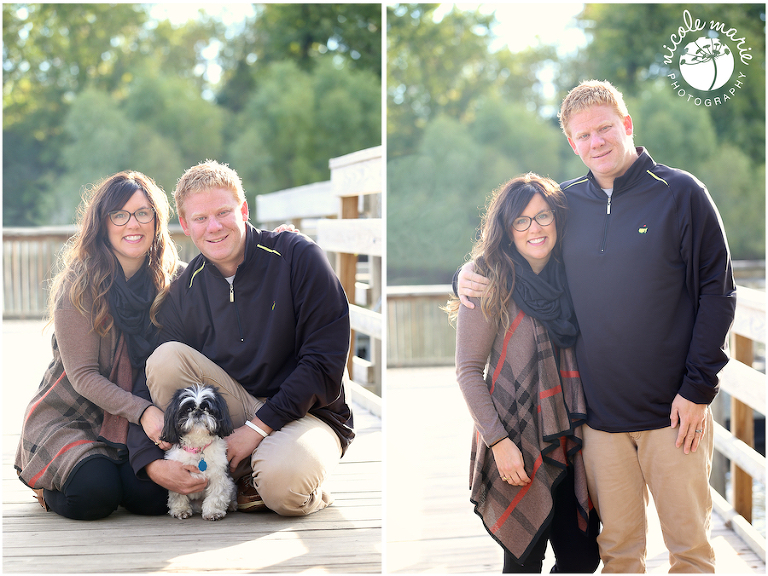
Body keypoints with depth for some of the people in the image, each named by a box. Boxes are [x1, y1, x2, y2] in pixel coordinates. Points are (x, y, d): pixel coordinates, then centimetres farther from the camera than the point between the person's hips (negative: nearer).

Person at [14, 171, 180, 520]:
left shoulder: (170, 283, 0)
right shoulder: (79, 285, -13)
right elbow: (83, 375, -16)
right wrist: (142, 411, -28)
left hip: (134, 426, 4)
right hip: (67, 417, -3)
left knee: (154, 495, -22)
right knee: (96, 493, -28)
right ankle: (49, 483, 6)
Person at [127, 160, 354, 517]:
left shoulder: (298, 257, -10)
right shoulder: (184, 292, 2)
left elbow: (325, 362, -14)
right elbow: (149, 381, -3)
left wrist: (258, 427, -18)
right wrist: (150, 461, -21)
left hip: (307, 413, -4)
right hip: (236, 409, 4)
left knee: (281, 481, -37)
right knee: (166, 358, -19)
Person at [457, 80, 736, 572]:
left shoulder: (681, 193, -3)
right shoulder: (566, 202, 7)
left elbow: (717, 292, -4)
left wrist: (699, 388, -9)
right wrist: (470, 277, -1)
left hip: (674, 410, -3)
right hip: (599, 408, 3)